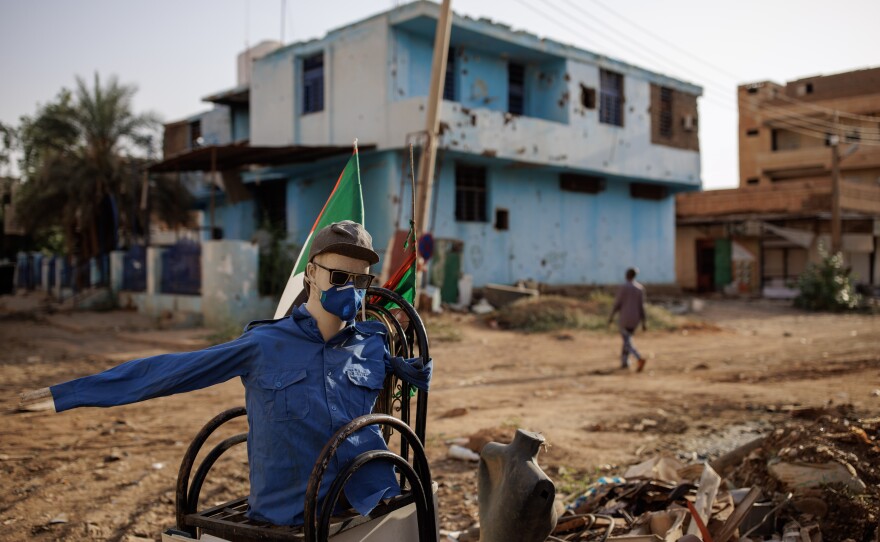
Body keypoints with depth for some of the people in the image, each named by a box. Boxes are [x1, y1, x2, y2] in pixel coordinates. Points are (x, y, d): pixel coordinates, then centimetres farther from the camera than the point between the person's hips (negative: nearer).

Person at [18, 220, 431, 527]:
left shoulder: (372, 345, 4)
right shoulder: (265, 345, -3)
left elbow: (416, 375, 26)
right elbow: (167, 371, 0)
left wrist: (412, 372, 1)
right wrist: (70, 393, 2)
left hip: (370, 510, 2)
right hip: (287, 516, -2)